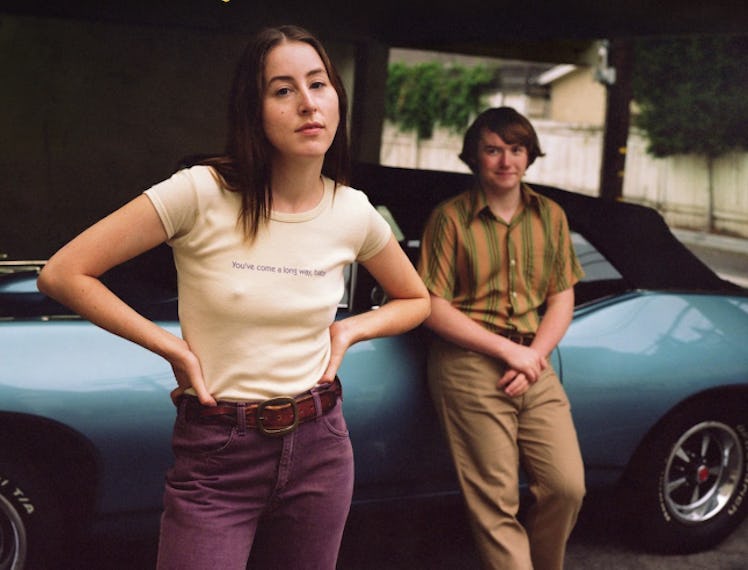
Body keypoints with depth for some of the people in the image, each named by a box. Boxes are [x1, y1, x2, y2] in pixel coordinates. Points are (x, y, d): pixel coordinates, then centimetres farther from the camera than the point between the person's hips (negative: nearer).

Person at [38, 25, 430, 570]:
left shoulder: (353, 212, -1)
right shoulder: (202, 193, -13)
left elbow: (416, 300, 18)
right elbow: (64, 274, -11)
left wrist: (351, 329, 0)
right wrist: (173, 348, -12)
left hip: (319, 448, 4)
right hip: (215, 459, -3)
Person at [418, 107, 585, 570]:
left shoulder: (550, 216, 11)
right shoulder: (450, 218, -2)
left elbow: (563, 297, 11)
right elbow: (432, 306, -7)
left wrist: (534, 356, -6)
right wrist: (507, 349, -12)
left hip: (534, 364, 4)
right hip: (469, 365, -4)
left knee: (568, 487, -2)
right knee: (496, 503, -5)